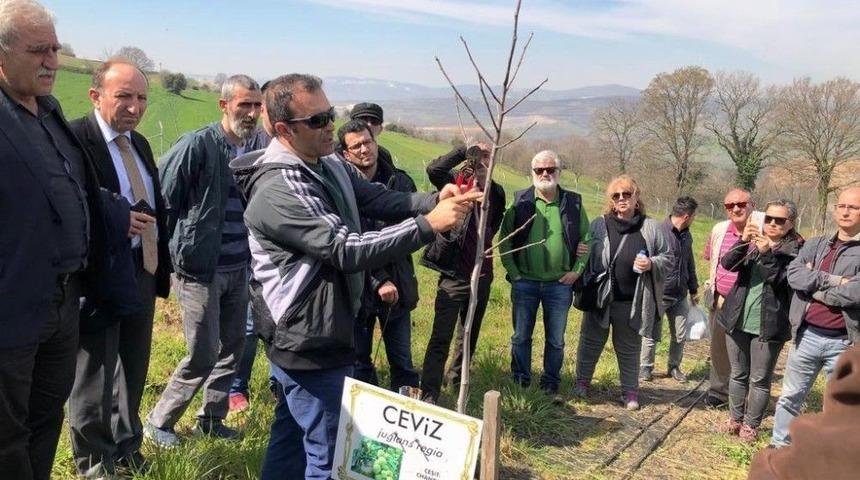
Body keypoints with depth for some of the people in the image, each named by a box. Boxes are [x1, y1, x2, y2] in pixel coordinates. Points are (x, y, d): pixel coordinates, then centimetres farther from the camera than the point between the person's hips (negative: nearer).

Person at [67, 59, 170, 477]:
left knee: (134, 368, 20)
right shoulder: (74, 138, -14)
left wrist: (161, 265, 9)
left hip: (142, 271, 8)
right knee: (95, 372, 8)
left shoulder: (139, 143, 12)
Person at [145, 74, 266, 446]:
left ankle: (211, 419, 32)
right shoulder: (197, 146, -14)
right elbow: (162, 199, -9)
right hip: (200, 269, -5)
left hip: (238, 269, 5)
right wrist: (176, 251, -4)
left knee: (231, 349, 13)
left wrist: (252, 254, 9)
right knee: (203, 355, 1)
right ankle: (158, 422, 22)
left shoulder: (259, 147, 2)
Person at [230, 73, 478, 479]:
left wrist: (436, 200, -21)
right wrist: (429, 224, -31)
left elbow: (385, 200, -1)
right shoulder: (278, 190, -25)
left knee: (291, 434, 22)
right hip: (308, 342, -9)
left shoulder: (331, 166, 5)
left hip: (307, 335, 9)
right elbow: (347, 250, -30)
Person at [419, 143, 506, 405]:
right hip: (454, 275, -6)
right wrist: (467, 150, -24)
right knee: (441, 337, -8)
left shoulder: (496, 192, 3)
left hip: (482, 275, 6)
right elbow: (434, 169, -28)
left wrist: (484, 240, 9)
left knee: (470, 333, 20)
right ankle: (428, 393, -3)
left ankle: (456, 378, 39)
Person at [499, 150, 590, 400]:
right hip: (525, 283, 0)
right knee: (521, 337, 7)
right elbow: (504, 239, 1)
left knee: (556, 340, 9)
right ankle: (520, 385, 19)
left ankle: (550, 387, 21)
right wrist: (513, 272, -5)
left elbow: (586, 239, 7)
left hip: (559, 284, 1)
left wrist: (576, 270, -1)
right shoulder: (520, 201, -1)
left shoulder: (573, 203, 1)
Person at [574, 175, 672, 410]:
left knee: (629, 349, 13)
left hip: (632, 303, 0)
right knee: (591, 341, 13)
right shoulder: (599, 225, 0)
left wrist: (651, 264, -14)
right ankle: (582, 382, 30)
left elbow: (668, 258, 7)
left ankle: (630, 391, 27)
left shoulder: (651, 228, 0)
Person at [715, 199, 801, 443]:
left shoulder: (795, 249, -4)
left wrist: (767, 254, -26)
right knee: (738, 374, 16)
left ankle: (751, 425, 18)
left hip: (769, 325, -4)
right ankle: (735, 418, 29)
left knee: (760, 379, 4)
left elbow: (783, 280, -16)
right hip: (738, 320, 4)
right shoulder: (752, 241, 6)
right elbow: (727, 263, -9)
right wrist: (743, 241, -25)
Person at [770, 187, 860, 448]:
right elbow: (793, 274, -7)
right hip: (807, 335, 4)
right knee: (790, 396, 15)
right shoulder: (815, 244, 8)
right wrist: (831, 281, -18)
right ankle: (779, 445, 30)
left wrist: (814, 285, -10)